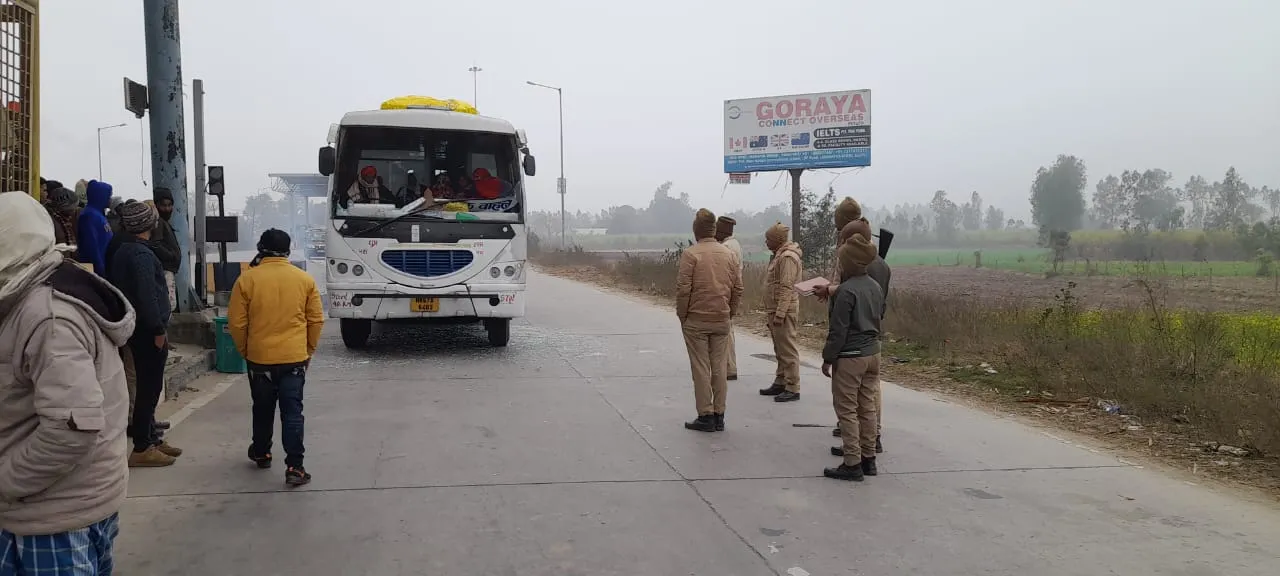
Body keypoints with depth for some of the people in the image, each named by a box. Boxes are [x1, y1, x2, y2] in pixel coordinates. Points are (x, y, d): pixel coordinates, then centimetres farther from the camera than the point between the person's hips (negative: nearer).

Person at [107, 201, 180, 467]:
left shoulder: (122, 249, 13)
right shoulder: (141, 253, -17)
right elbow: (147, 295, -23)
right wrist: (158, 330, -18)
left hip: (138, 328, 10)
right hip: (147, 330, -10)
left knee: (147, 386, 16)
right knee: (149, 387, -5)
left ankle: (150, 438, 25)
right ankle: (142, 448, 0)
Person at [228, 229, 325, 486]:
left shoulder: (247, 279, -6)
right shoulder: (305, 279, -2)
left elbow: (236, 323, -4)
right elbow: (316, 320, 2)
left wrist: (244, 350, 12)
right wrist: (309, 349, 14)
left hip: (259, 358, 0)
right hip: (295, 357, 0)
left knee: (263, 409, 19)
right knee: (292, 412, 1)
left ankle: (261, 453, 37)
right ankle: (294, 467, -5)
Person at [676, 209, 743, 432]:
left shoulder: (691, 254, -11)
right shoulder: (728, 254, 4)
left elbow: (683, 288, -13)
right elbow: (738, 287, 6)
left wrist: (682, 315, -1)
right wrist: (730, 312, 15)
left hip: (696, 320, -4)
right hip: (722, 320, 4)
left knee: (701, 368, 2)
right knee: (719, 368, 10)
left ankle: (706, 416, 5)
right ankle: (719, 416, 15)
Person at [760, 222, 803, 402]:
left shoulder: (788, 257, -16)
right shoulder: (779, 255, 17)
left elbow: (786, 288, -21)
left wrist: (779, 313, -23)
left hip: (784, 311, -10)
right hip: (775, 310, 11)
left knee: (788, 350, -6)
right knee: (780, 350, 16)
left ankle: (792, 388, -2)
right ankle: (780, 383, 25)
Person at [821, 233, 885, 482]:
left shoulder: (846, 291, -18)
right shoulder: (875, 287, 7)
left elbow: (838, 330, -17)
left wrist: (828, 358, -9)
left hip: (850, 357, -8)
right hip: (873, 354, 8)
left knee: (847, 410, -1)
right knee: (867, 408, 14)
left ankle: (852, 464, 0)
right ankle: (868, 457, 20)